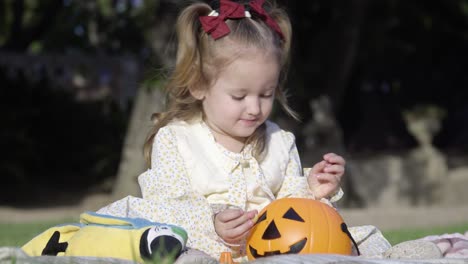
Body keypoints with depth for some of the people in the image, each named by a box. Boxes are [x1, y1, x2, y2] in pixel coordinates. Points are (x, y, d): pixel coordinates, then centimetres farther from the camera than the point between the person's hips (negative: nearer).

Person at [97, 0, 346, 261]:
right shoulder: (173, 140, 0)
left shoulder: (281, 142, 14)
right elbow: (166, 205, -10)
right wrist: (211, 225, -27)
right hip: (197, 253, 0)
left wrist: (312, 193, -6)